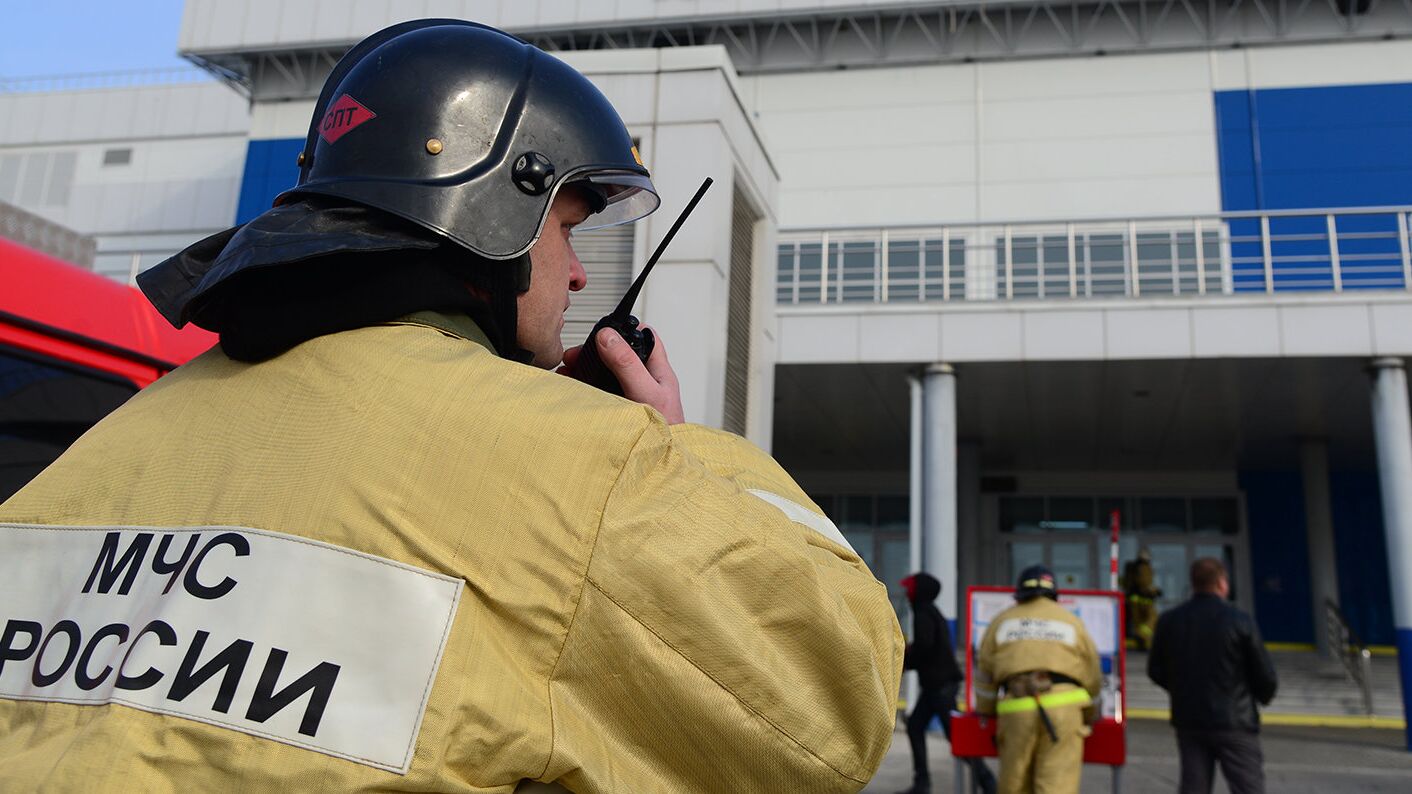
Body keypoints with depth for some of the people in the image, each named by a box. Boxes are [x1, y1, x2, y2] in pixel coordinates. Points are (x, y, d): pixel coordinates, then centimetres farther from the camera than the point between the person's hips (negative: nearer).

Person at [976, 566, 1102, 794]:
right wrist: (1088, 716, 32)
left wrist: (985, 714, 26)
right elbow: (1093, 679, 18)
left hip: (1016, 709, 1)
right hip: (1064, 704, -1)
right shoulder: (1071, 621, 16)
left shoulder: (1001, 622, 17)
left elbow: (985, 677, 15)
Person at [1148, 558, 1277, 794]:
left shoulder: (1169, 621, 0)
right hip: (1234, 721, -4)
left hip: (1188, 720, 4)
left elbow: (1156, 671, 7)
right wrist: (1264, 696, 17)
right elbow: (1265, 676, -6)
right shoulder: (1240, 621, -12)